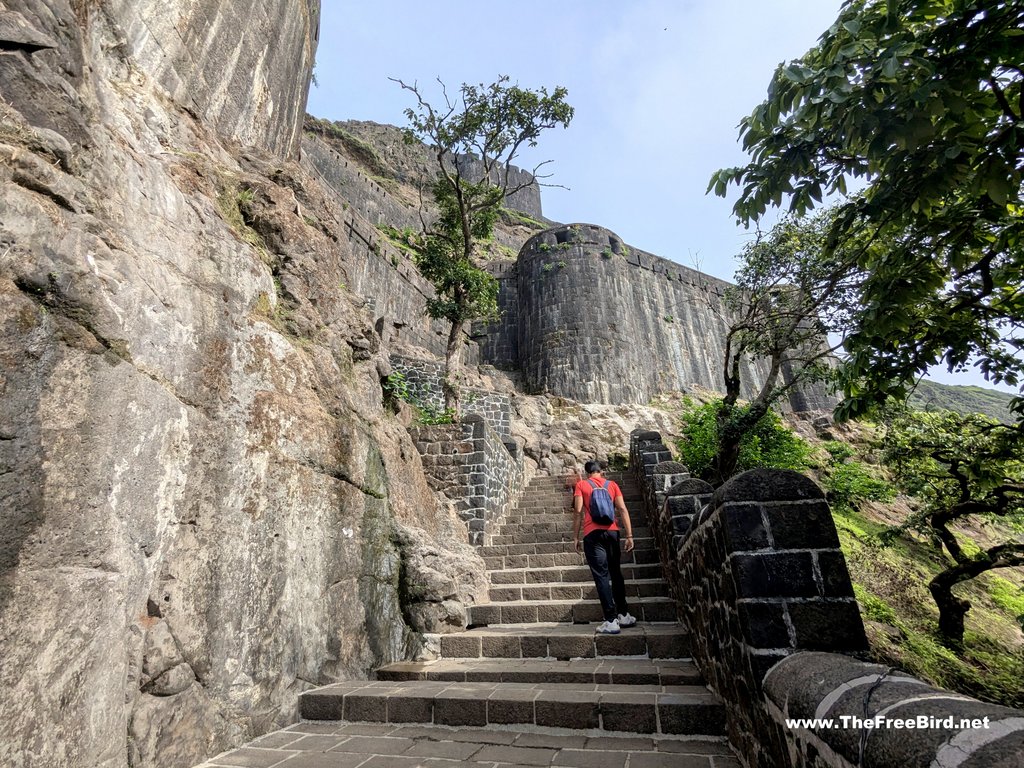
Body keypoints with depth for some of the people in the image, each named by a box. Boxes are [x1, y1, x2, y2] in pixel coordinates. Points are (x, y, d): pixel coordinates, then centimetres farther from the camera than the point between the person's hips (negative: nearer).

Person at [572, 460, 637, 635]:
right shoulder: (612, 484, 12)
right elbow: (622, 509, 3)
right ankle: (624, 615, 25)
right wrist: (629, 535, 3)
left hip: (593, 534, -3)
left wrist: (575, 537, 0)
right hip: (612, 532, 3)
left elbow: (578, 511, -4)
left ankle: (611, 621, -3)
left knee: (601, 576, -1)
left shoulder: (581, 485, 5)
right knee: (615, 573, 17)